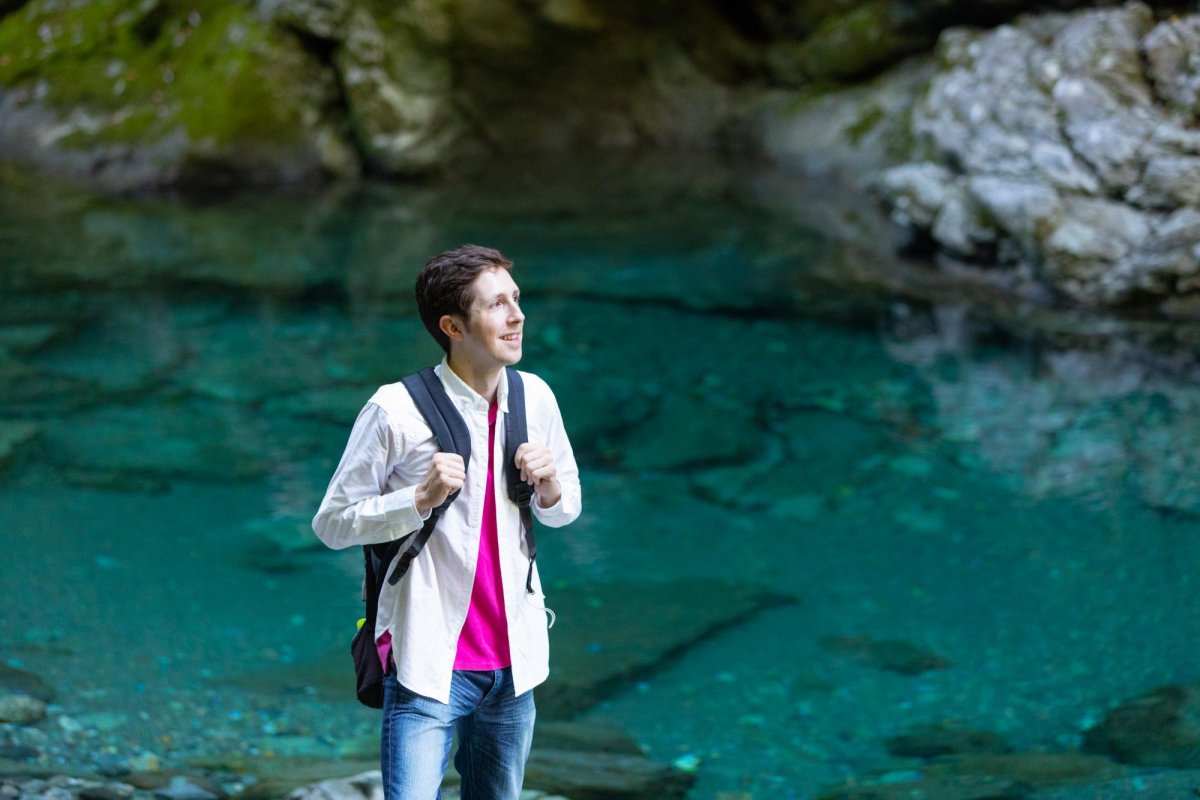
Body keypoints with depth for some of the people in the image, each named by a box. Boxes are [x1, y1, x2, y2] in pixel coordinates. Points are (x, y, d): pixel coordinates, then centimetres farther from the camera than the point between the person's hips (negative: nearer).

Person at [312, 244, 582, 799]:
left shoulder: (534, 397, 3)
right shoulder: (397, 410, -12)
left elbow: (567, 508, 17)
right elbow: (331, 524, -8)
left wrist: (549, 486, -6)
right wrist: (421, 498, -21)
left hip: (512, 660, 5)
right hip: (429, 663, -5)